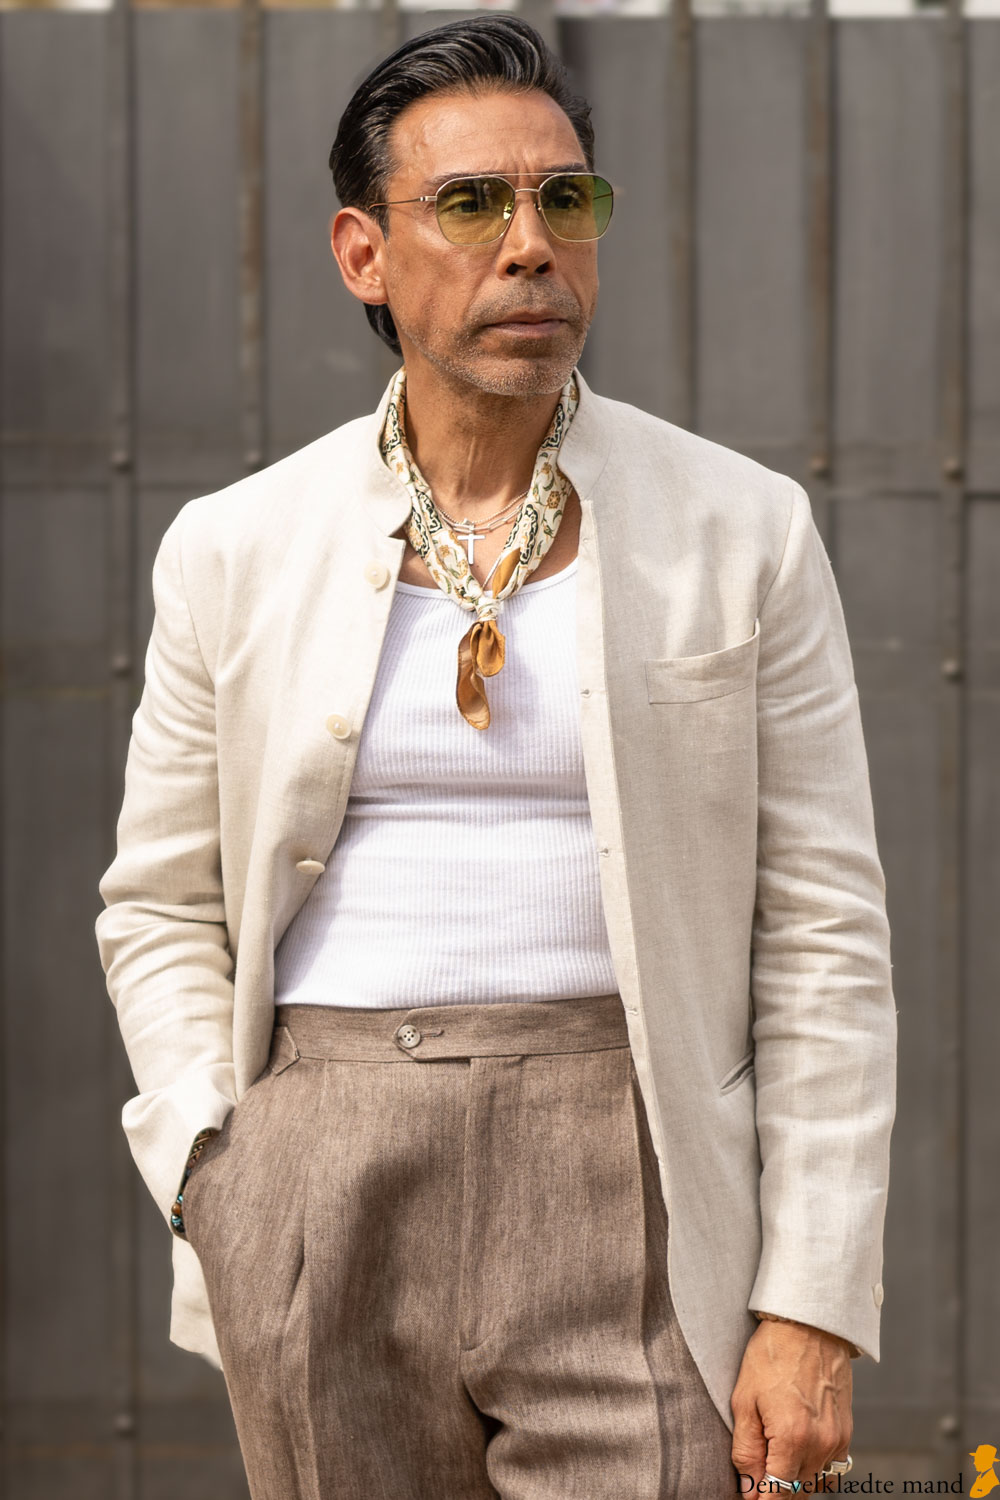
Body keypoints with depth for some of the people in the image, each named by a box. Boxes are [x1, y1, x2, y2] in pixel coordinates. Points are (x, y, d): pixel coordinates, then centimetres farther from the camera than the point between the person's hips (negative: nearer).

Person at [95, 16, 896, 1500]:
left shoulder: (742, 532, 2)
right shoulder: (237, 551, 6)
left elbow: (825, 938, 1)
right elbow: (162, 906, 14)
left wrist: (815, 1310, -5)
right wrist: (218, 1177, -1)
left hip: (627, 1191, -2)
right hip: (325, 1198, 2)